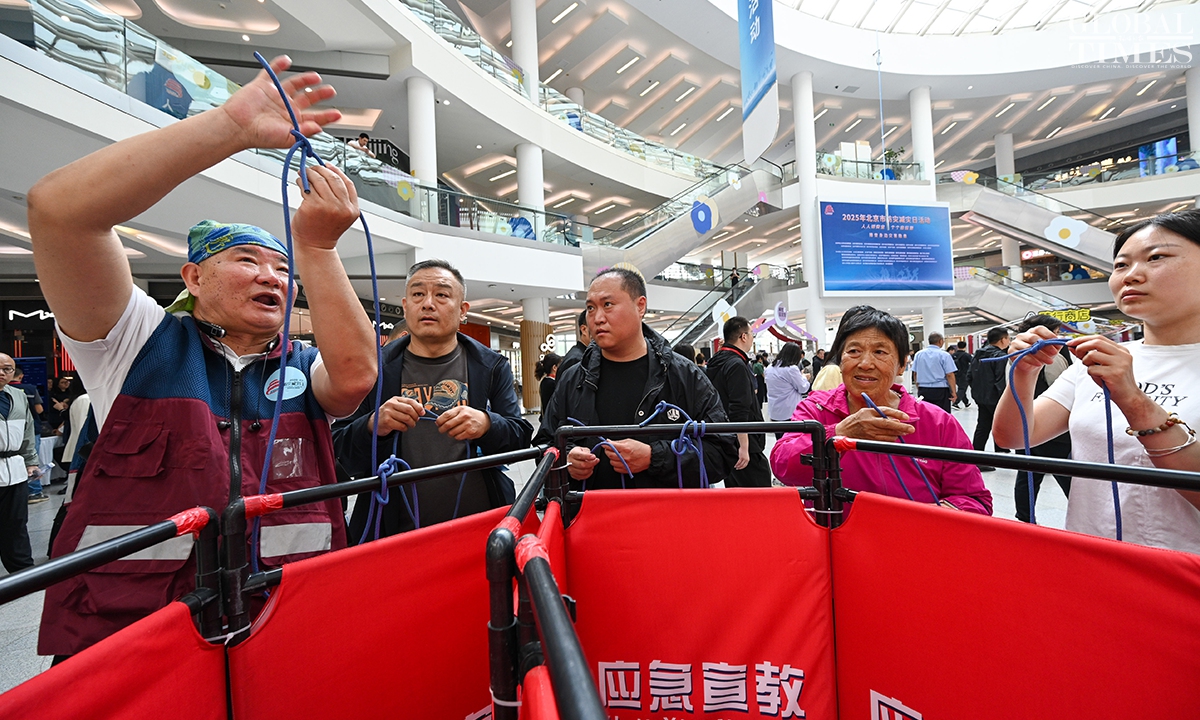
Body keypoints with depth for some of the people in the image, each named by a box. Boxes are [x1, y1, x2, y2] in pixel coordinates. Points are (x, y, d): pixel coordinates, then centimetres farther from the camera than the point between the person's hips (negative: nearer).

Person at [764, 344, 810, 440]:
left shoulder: (770, 368, 5)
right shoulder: (792, 369, -17)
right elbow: (803, 388, -8)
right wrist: (804, 378, 11)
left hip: (774, 413, 7)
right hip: (790, 413, -7)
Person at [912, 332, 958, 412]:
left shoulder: (918, 354, 6)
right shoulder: (944, 355, -6)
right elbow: (950, 375, -9)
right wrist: (953, 392, -3)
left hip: (923, 391, 4)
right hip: (940, 390, -4)